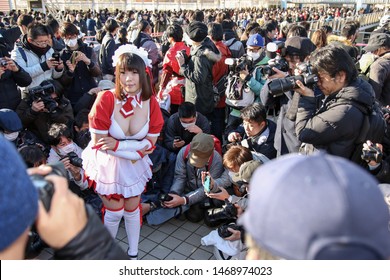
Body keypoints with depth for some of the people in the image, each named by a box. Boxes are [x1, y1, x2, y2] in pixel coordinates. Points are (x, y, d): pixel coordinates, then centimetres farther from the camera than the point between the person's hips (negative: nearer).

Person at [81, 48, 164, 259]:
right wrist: (134, 151, -22)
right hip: (108, 163, -2)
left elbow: (149, 143, -11)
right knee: (114, 212, 6)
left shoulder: (151, 103, -15)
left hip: (134, 164, 3)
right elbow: (99, 142, -22)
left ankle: (133, 254, 36)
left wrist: (118, 144, -21)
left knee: (132, 209, 14)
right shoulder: (105, 99, -25)